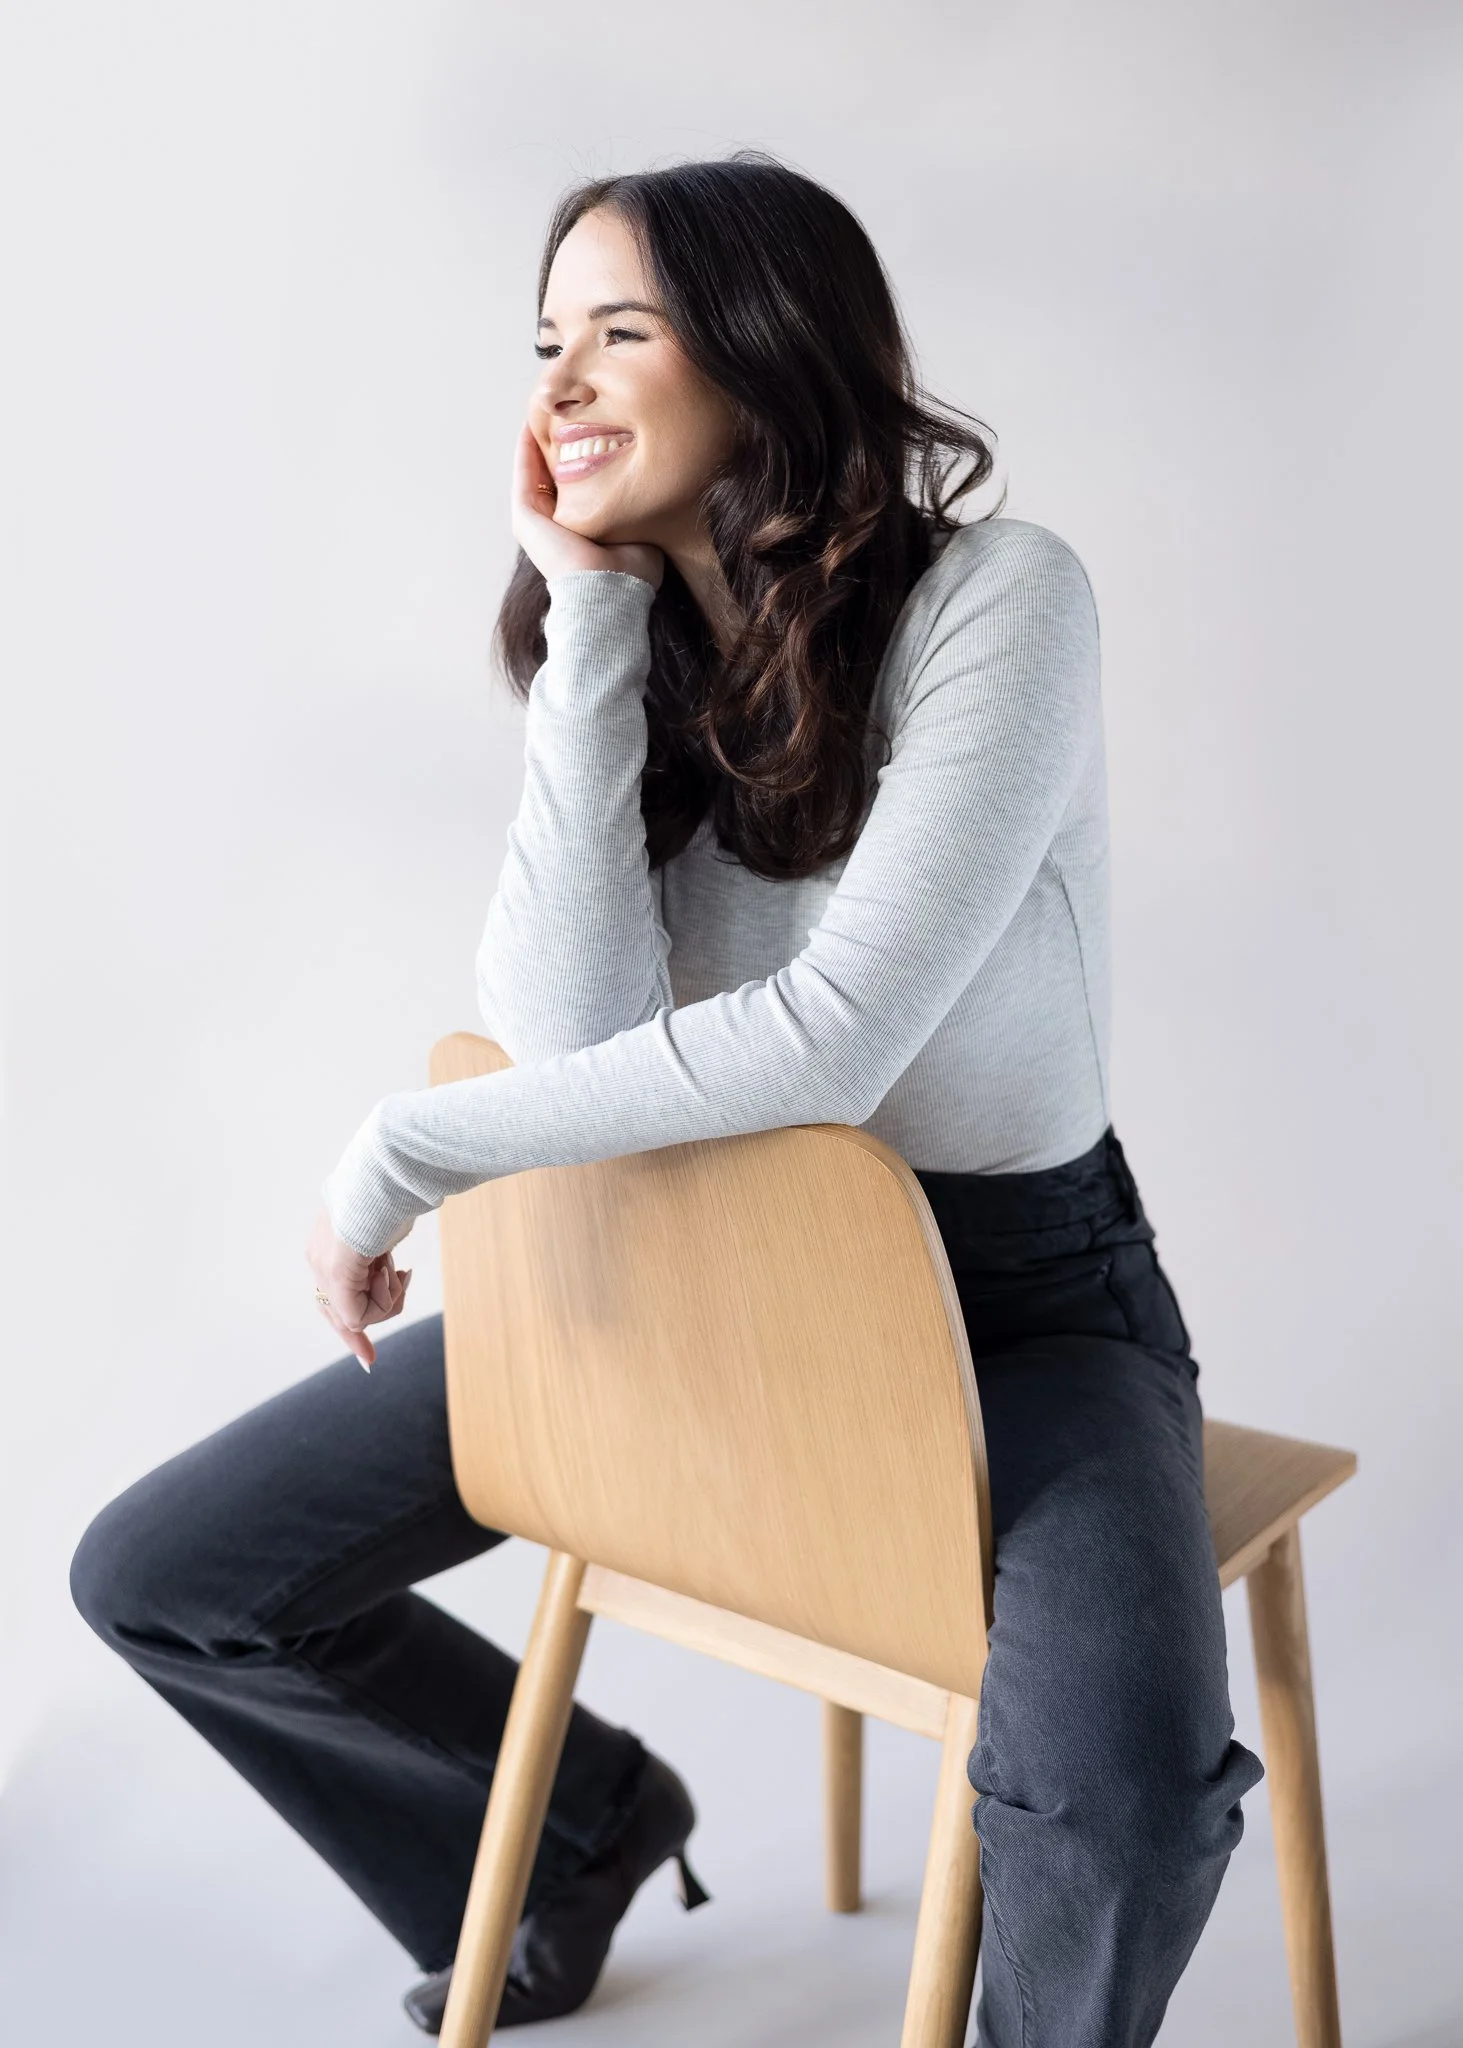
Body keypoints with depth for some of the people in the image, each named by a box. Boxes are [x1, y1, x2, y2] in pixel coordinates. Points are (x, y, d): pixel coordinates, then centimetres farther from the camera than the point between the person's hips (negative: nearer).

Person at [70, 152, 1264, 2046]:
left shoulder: (995, 596, -18)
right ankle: (586, 1818, 29)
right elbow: (576, 1034, -16)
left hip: (1017, 1286, -5)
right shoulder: (624, 640, -1)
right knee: (159, 1575, 3)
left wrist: (404, 1156, -20)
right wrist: (594, 629, -18)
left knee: (1121, 1789, -34)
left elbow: (834, 1037, -28)